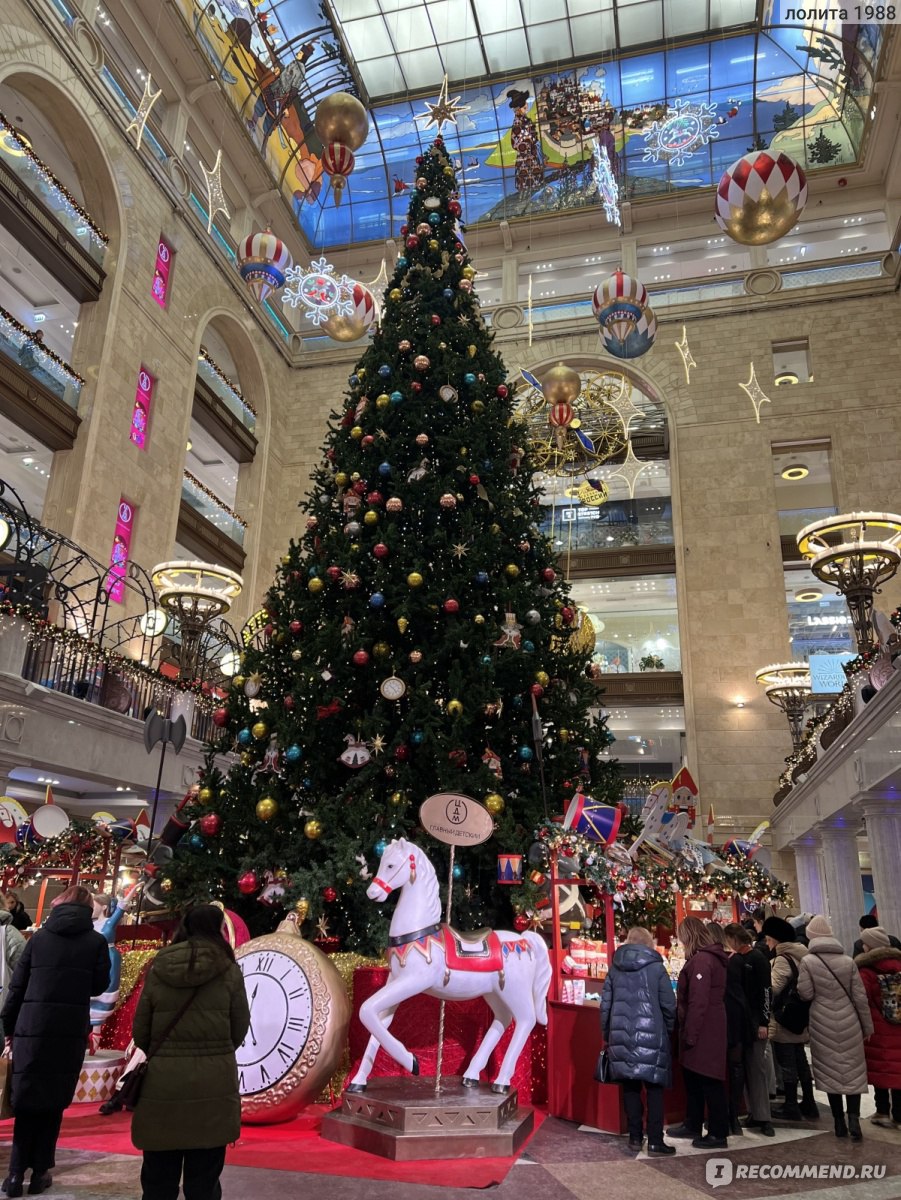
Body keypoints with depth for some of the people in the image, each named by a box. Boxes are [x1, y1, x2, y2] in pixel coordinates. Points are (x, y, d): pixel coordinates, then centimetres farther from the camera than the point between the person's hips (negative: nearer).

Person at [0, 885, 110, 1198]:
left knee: (27, 1100, 13)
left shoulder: (38, 938, 4)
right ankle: (39, 1173, 17)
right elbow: (99, 985, 4)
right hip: (71, 1030, -1)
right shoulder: (96, 942, -2)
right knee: (53, 1102, 12)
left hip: (32, 1028, 1)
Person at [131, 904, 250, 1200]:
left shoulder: (158, 969, 0)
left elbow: (140, 1032, 4)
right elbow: (240, 1029, 1)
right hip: (213, 1081, -2)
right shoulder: (228, 970, -5)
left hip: (163, 1081, 2)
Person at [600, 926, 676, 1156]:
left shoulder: (615, 968, 7)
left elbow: (605, 1005, 9)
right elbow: (668, 1005, -3)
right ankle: (655, 1141, 5)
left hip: (622, 1036, 3)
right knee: (654, 1088, 5)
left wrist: (607, 1035, 18)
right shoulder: (656, 967, -3)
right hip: (650, 1036, -3)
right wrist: (668, 1031, 12)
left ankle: (635, 1137, 16)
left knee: (630, 1087, 12)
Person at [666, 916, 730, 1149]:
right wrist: (688, 1032, 22)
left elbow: (698, 1002, -23)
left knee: (709, 1082, 0)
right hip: (706, 1030, 10)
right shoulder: (711, 957, 12)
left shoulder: (701, 960, -20)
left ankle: (718, 1134, 9)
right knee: (693, 1078, 18)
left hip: (703, 1032, -10)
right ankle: (693, 1125, 28)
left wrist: (690, 1034, -19)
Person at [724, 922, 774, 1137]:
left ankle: (762, 1118, 3)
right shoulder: (734, 960, 11)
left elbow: (765, 991, -13)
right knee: (739, 1069, 6)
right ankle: (755, 1114, 14)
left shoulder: (757, 958, -8)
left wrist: (764, 1022, -17)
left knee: (756, 1070, -2)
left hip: (754, 1023, -6)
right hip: (737, 1023, 6)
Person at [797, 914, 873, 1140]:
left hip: (823, 1024, -1)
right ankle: (853, 1118, -4)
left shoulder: (808, 961, -8)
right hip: (849, 1023, 1)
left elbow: (805, 994, -9)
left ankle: (840, 1122, 14)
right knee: (853, 1071, 9)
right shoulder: (848, 961, -2)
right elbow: (860, 996, 1)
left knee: (830, 1072, 9)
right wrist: (867, 1027, 12)